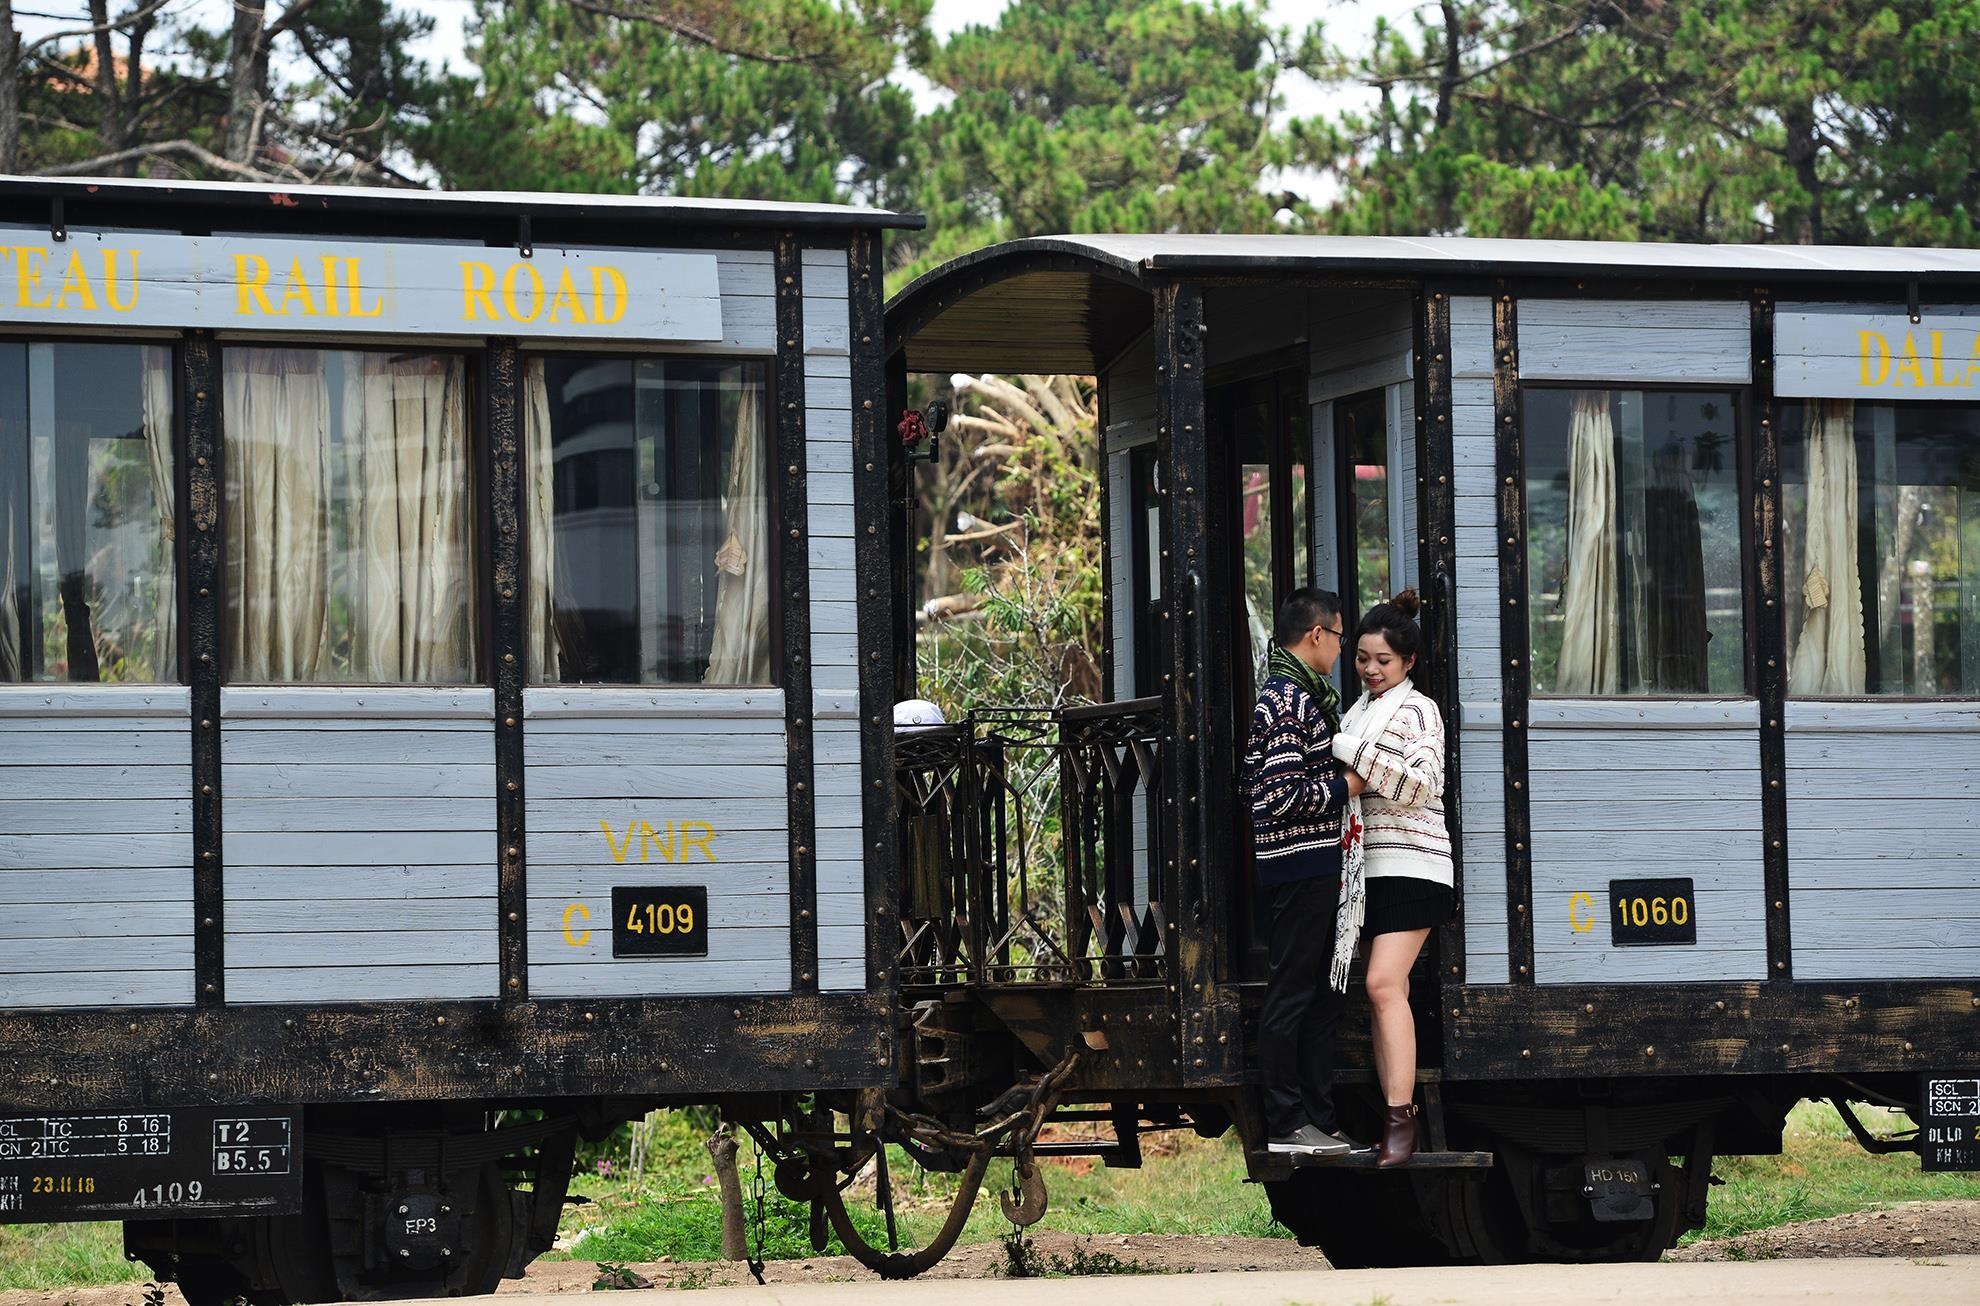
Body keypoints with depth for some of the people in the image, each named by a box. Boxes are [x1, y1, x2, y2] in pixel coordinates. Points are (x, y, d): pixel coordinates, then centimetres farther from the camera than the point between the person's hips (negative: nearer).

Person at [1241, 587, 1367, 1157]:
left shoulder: (1302, 695, 18)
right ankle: (1285, 1124, -4)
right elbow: (1282, 793, -22)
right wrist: (1345, 788, -13)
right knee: (1293, 993, -7)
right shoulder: (1289, 701, -15)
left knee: (1323, 994, 12)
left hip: (1313, 868, 11)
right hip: (1300, 868, -11)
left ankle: (1319, 1119, 16)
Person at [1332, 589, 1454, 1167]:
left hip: (1410, 863, -8)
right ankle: (1398, 1115, 7)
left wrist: (1347, 750, -20)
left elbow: (1421, 784, -19)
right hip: (1369, 865, 8)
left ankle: (1398, 1119, -22)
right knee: (1385, 989, 5)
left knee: (1385, 983, -18)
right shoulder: (1359, 710, 19)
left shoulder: (1417, 711, -5)